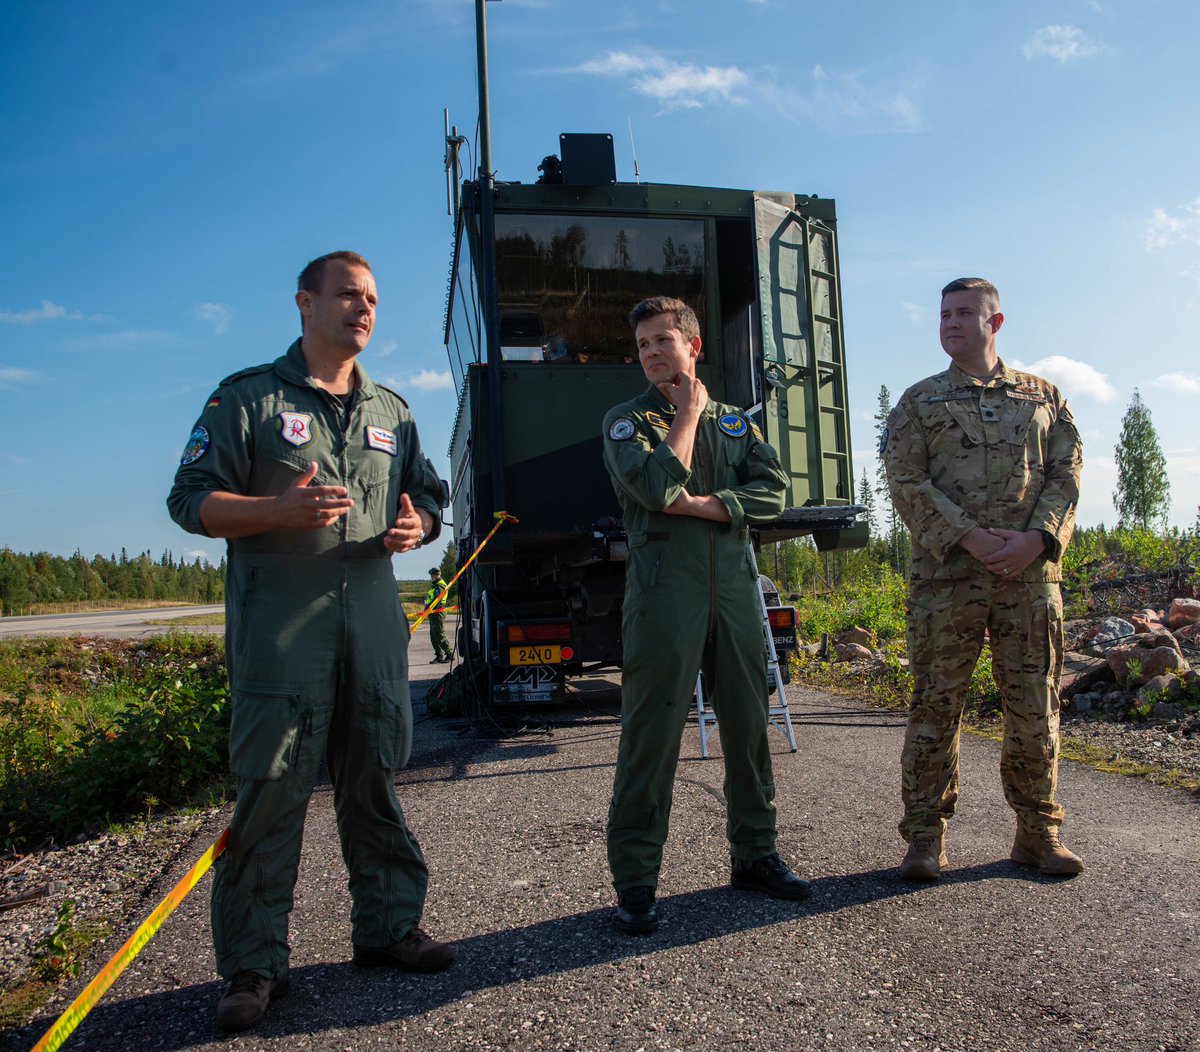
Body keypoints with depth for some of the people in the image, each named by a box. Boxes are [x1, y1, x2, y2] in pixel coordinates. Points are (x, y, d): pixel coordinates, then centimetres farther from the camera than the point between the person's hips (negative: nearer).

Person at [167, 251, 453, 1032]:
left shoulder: (392, 411, 18)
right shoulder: (248, 398, 3)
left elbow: (428, 496, 24)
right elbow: (191, 499, -2)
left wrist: (415, 527, 0)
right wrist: (281, 510, -18)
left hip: (373, 619, 5)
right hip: (279, 623, -4)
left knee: (374, 779, 10)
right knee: (272, 787, -3)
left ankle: (388, 926, 23)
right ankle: (255, 963, 9)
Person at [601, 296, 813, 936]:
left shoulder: (733, 421, 18)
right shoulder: (626, 421, 7)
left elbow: (772, 492, 4)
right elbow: (658, 486, -13)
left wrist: (701, 505, -9)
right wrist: (688, 412, -1)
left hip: (734, 588, 4)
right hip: (664, 589, -4)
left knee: (748, 727, 9)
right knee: (652, 734, -4)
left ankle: (753, 854, 25)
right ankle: (634, 879, 6)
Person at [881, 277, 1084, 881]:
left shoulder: (1043, 396, 15)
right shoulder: (919, 402, 9)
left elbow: (1066, 471, 7)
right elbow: (907, 484, -2)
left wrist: (1036, 539, -10)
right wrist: (971, 538, -13)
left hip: (1031, 575, 2)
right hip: (947, 576, -2)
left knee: (1035, 705, 6)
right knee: (936, 705, 0)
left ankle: (1037, 831, 20)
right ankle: (926, 836, 10)